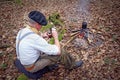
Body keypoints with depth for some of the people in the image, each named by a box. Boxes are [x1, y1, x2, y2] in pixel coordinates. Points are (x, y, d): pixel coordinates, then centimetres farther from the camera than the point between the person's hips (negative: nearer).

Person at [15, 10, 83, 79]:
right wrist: (56, 37, -11)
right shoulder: (35, 38, -34)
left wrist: (42, 36, 3)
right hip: (32, 66, -8)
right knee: (60, 52, -6)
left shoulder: (22, 31, -7)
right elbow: (58, 51, -27)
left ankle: (51, 63, 26)